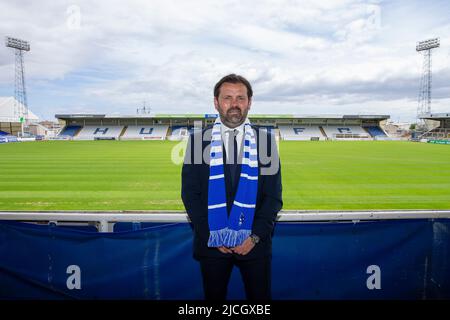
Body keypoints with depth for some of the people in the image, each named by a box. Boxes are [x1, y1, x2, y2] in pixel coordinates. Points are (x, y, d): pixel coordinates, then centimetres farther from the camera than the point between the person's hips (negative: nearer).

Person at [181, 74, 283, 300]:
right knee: (214, 296, 14)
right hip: (211, 242, 0)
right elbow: (190, 193, -2)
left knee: (260, 296, 13)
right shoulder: (198, 141, -1)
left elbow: (273, 195, -1)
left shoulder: (265, 141, 0)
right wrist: (209, 235, -8)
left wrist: (256, 236, -8)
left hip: (255, 242, 1)